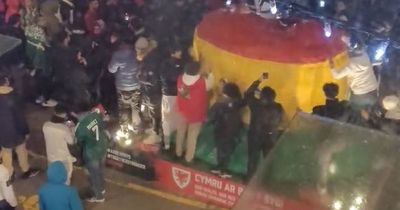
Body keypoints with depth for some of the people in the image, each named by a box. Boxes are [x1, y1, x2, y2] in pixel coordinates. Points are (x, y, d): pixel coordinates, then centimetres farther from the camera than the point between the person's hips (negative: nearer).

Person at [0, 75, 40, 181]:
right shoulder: (10, 97, -24)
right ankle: (26, 171, 36)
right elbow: (19, 116, -18)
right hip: (14, 129, -4)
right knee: (21, 149, 18)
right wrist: (25, 130, -7)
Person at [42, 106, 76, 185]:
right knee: (65, 180, 21)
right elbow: (71, 141, -13)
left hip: (51, 157, 5)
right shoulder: (64, 129, -30)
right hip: (64, 158, -4)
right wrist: (70, 129, -1)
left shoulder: (46, 126, -16)